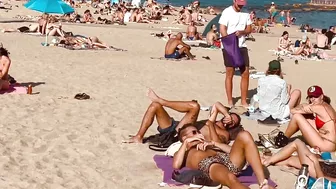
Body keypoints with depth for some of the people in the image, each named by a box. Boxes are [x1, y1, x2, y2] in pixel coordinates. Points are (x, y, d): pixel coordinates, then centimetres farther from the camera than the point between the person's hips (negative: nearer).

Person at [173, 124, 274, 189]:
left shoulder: (207, 145, 40)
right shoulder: (183, 153, 28)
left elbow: (232, 150, 27)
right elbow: (176, 165, 2)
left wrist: (214, 143, 14)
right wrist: (186, 142, 10)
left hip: (228, 160, 5)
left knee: (244, 135, -23)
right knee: (230, 178, -42)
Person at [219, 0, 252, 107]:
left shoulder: (245, 13, 8)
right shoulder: (227, 12, -8)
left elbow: (249, 29, 11)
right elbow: (222, 29, -13)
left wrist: (242, 32, -11)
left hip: (242, 46, 5)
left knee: (245, 73, 2)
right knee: (230, 73, -1)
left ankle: (244, 101, 12)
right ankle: (230, 102, 7)